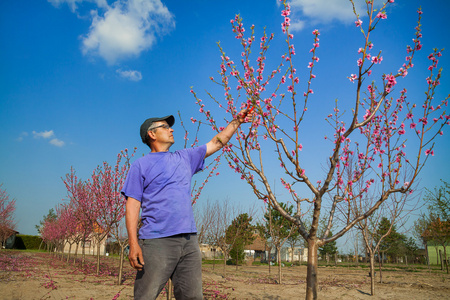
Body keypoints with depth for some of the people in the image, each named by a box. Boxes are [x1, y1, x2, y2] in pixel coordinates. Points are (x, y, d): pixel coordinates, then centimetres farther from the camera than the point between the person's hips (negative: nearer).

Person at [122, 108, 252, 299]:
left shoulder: (184, 158, 20)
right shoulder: (141, 165, 5)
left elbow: (216, 143, 26)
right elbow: (133, 205, -3)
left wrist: (237, 121, 24)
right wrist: (133, 243, -13)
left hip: (189, 240, 5)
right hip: (157, 241, -5)